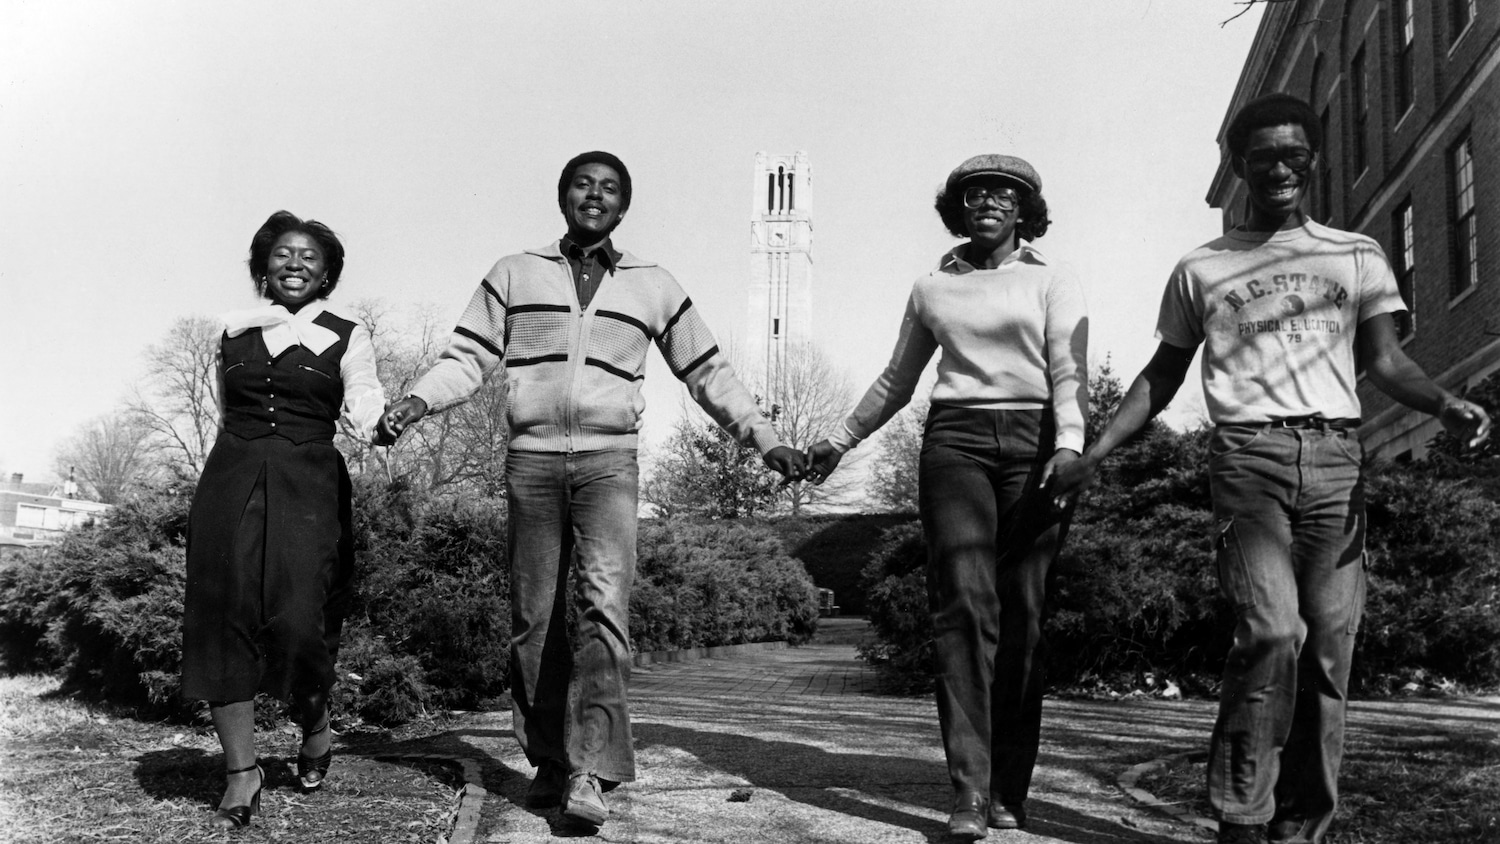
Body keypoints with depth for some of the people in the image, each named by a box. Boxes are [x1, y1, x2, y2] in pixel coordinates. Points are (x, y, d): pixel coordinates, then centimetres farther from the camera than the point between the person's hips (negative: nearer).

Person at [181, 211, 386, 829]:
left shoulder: (347, 337, 7)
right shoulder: (234, 332, 15)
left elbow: (364, 404, -5)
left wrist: (380, 420, -26)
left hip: (308, 487, -3)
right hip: (231, 482, 3)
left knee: (299, 622, -12)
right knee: (224, 619, -5)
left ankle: (315, 730, 18)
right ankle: (241, 770, 3)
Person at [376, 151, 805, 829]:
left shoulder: (652, 286, 13)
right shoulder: (514, 275, 12)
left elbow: (708, 373, 16)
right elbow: (469, 358, 7)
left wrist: (764, 440, 10)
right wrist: (417, 401, -11)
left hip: (609, 461, -1)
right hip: (531, 459, 1)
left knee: (605, 602, -18)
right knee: (534, 620, 4)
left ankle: (591, 772, -19)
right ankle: (549, 761, 16)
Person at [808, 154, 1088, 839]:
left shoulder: (1052, 282, 12)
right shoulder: (931, 289, 19)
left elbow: (1070, 374, -1)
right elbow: (896, 382, 29)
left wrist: (1069, 446, -17)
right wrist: (842, 441, 30)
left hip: (1033, 442, -1)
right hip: (955, 439, 1)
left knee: (1022, 614, -5)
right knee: (965, 597, -16)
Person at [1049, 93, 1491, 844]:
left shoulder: (1356, 256, 18)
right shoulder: (1201, 269, 16)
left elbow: (1385, 360, 11)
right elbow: (1161, 377, 19)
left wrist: (1444, 404, -11)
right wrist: (1093, 454, 11)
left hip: (1335, 454, 2)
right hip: (1248, 454, -2)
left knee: (1327, 648, -2)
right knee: (1273, 631, -19)